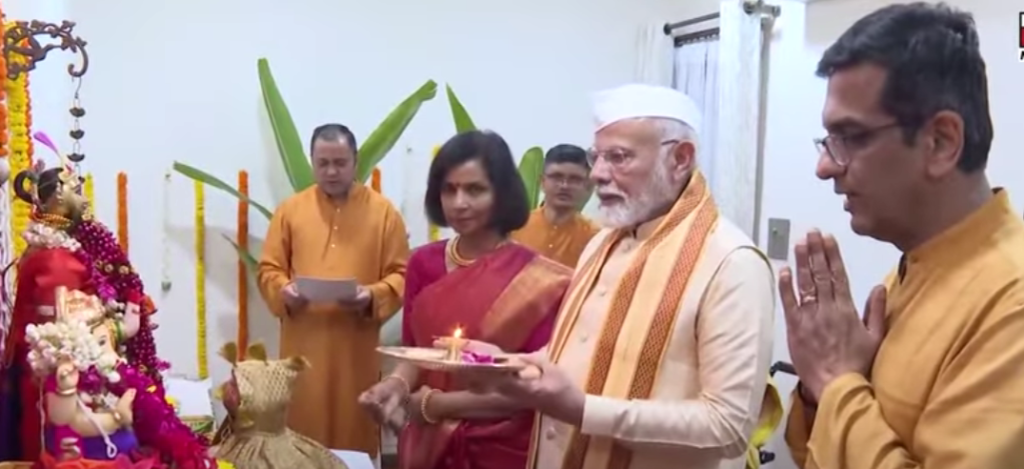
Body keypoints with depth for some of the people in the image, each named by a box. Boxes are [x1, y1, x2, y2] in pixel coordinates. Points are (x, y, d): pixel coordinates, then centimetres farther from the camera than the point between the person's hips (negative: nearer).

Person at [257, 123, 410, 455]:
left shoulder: (383, 211, 3)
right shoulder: (290, 209, 7)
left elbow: (401, 275, 1)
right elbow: (269, 269, 8)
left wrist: (372, 297, -18)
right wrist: (284, 291, -14)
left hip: (357, 348, -1)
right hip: (302, 347, 1)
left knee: (355, 437, 6)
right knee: (301, 437, 6)